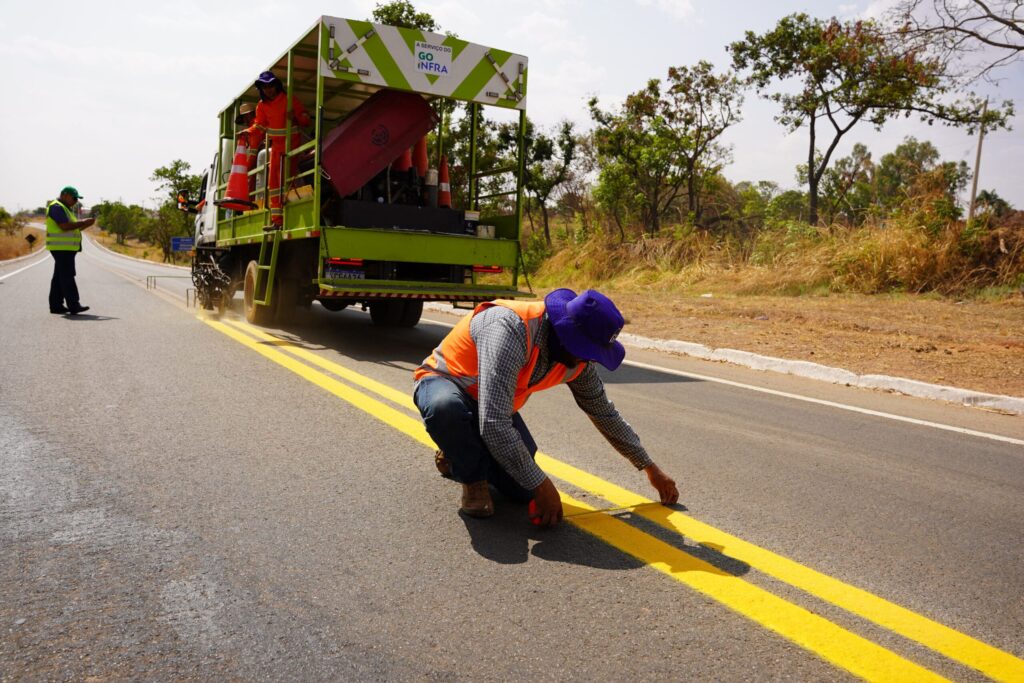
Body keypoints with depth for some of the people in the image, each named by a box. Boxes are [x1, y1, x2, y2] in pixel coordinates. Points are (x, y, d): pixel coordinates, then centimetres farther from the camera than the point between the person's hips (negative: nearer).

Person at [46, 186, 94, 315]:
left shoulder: (64, 208, 22)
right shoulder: (57, 207, -11)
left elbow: (72, 229, 22)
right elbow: (65, 226, -22)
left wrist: (85, 225, 8)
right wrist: (83, 222, -15)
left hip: (66, 248, 11)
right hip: (61, 248, -11)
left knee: (59, 277, 11)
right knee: (67, 277, -13)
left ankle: (56, 305, 14)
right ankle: (74, 306, -16)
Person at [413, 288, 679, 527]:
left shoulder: (578, 359, -13)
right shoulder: (512, 328, -39)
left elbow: (605, 413, 4)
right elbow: (494, 425, -44)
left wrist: (650, 468, 8)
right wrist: (541, 486, -36)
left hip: (489, 405, 6)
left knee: (523, 490, -9)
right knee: (447, 407, -43)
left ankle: (461, 455, 21)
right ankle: (474, 480, -11)